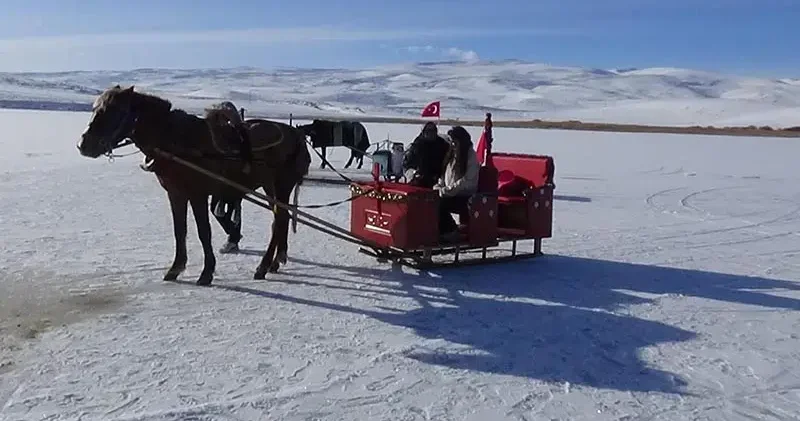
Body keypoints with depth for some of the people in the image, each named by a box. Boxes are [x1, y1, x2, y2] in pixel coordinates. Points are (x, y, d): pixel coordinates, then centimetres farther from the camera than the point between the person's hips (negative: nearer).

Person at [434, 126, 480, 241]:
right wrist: (439, 185, 1)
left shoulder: (471, 156, -9)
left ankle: (451, 231, -8)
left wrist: (447, 189, -22)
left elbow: (467, 181, -18)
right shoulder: (451, 155, 16)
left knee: (440, 204, -29)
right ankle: (443, 231, -10)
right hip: (450, 195, 7)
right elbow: (445, 175, 22)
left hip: (465, 198, -7)